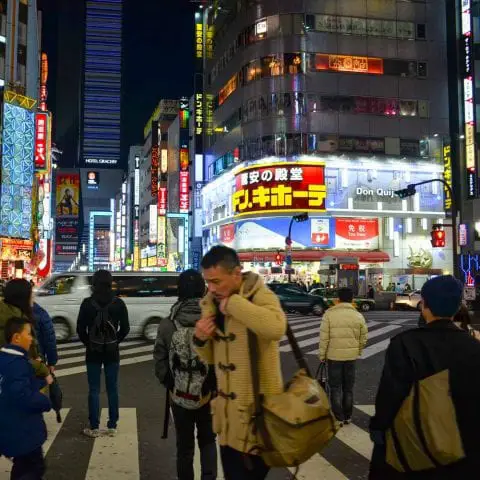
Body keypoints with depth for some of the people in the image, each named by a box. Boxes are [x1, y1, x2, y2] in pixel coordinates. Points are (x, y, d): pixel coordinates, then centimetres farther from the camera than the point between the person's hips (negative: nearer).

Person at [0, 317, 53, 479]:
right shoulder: (17, 363, -25)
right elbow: (23, 395, -31)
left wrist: (43, 381, 13)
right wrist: (46, 402, -16)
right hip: (20, 430, -10)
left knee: (23, 466, 23)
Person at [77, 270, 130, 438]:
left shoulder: (87, 303, -7)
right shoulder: (118, 303, -4)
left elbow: (80, 329, -4)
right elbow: (125, 328, -1)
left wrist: (88, 344, 10)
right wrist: (115, 342, 11)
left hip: (93, 351, -1)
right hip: (112, 351, 1)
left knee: (94, 390, 6)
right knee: (112, 389, 8)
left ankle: (94, 428, 10)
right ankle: (112, 427, 12)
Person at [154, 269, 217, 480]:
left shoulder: (167, 325, -10)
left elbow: (160, 364, -5)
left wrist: (171, 386, 11)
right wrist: (218, 386, 3)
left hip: (179, 396, 1)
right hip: (208, 395, -1)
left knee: (184, 445, 19)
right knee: (207, 440, 21)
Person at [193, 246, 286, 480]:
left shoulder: (260, 296, -14)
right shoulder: (212, 305, 7)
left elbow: (276, 328, -39)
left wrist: (232, 303, -28)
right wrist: (200, 339, -5)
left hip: (256, 411, -7)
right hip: (227, 412, 7)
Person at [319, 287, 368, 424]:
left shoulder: (329, 314, -8)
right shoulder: (358, 316, 1)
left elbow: (324, 337, -9)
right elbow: (363, 338, 5)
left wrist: (322, 355, 1)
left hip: (334, 355, -3)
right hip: (351, 355, 3)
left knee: (335, 387, 6)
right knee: (348, 387, 14)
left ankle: (338, 418, 8)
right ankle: (347, 416, 22)